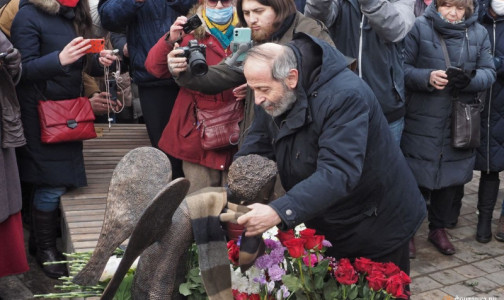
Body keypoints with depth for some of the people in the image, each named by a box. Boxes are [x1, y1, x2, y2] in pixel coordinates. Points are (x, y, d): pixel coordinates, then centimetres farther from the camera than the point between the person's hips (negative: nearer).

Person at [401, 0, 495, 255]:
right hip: (423, 120, -3)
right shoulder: (420, 27, -5)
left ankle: (438, 228, 33)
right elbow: (403, 68, -7)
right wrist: (427, 78, -24)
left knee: (449, 177, 14)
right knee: (418, 177, 2)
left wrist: (471, 79, -18)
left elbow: (489, 72, 4)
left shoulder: (479, 33, 5)